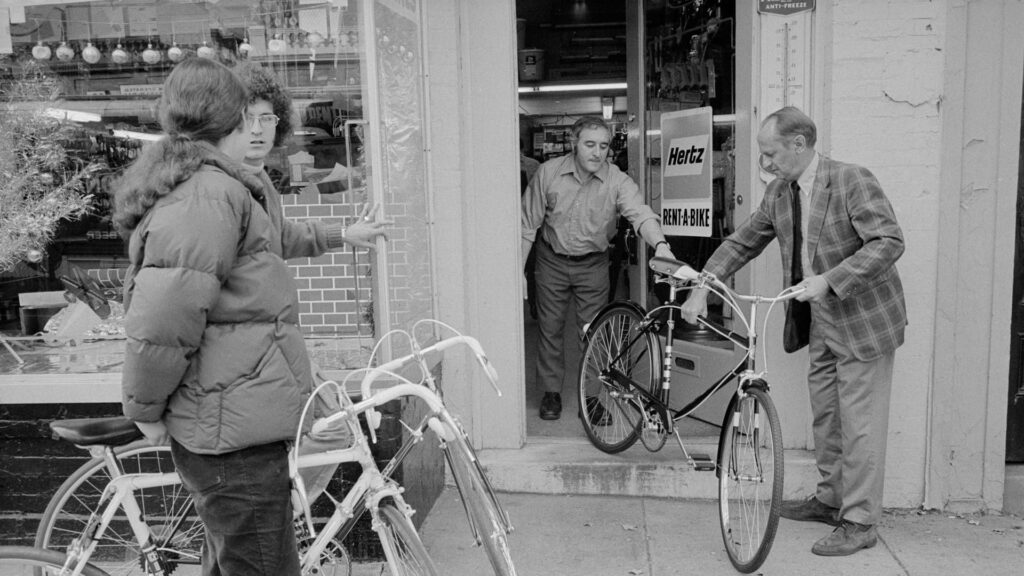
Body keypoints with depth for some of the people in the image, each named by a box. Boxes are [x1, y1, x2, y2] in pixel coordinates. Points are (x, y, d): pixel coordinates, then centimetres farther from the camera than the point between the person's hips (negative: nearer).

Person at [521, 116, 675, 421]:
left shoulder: (617, 181, -16)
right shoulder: (548, 172, -12)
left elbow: (640, 213, -31)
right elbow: (529, 224, -6)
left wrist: (660, 244, -51)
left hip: (593, 263, -1)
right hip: (552, 260, 1)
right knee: (550, 328, 8)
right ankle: (551, 392, 25)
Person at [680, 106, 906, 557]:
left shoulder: (852, 181, -18)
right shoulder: (779, 193, 3)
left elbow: (889, 241, -23)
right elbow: (743, 242, 9)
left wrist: (829, 280, -30)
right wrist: (702, 287, 0)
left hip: (863, 317, -7)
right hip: (821, 320, 8)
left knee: (859, 420, -1)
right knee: (824, 413, 17)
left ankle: (860, 521, 11)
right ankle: (830, 498, 34)